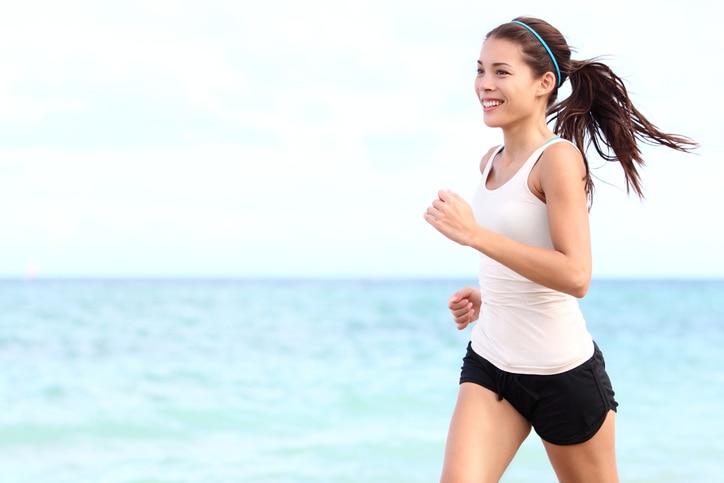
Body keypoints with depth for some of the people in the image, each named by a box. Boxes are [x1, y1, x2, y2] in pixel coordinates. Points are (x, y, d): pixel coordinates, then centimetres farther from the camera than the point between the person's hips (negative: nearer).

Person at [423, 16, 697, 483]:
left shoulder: (558, 158, -15)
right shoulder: (491, 162, 8)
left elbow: (575, 276, -25)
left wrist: (474, 234, -27)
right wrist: (485, 296, 9)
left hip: (563, 373, -6)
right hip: (489, 362, 6)